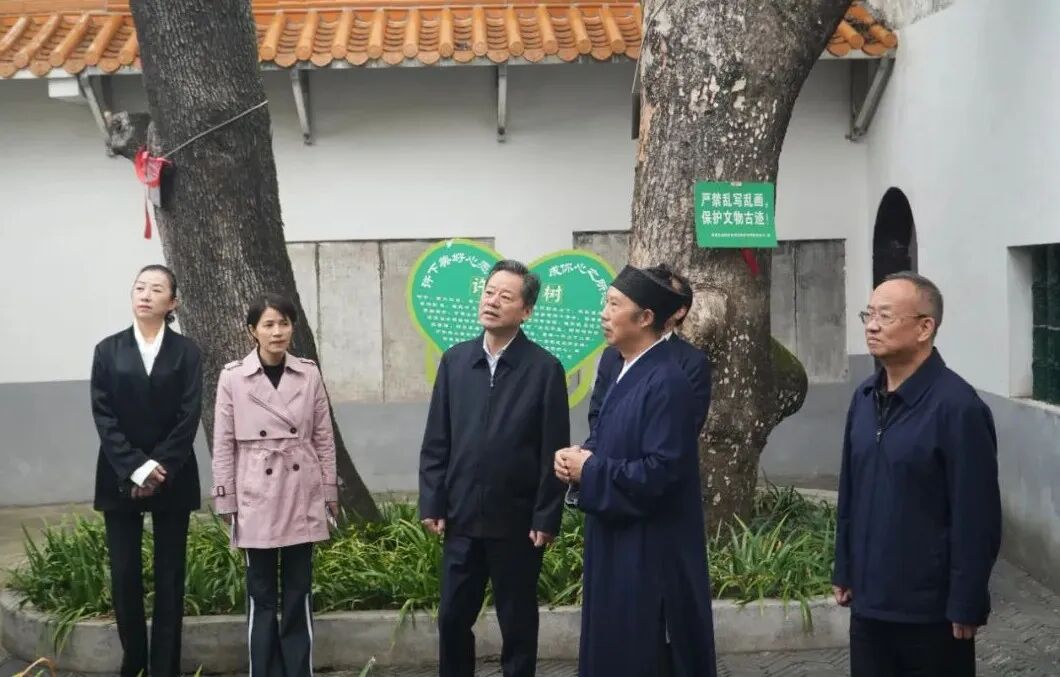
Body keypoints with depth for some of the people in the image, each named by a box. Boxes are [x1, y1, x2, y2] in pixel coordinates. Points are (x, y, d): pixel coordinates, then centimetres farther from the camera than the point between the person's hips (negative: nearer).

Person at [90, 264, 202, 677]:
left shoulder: (186, 351, 3)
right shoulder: (108, 350, 5)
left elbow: (189, 415, -5)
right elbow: (103, 414, -3)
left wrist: (159, 466, -15)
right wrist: (134, 468, -13)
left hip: (172, 479, 0)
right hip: (120, 479, 1)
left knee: (169, 576, 3)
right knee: (125, 575, 1)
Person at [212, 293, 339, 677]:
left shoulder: (309, 374, 1)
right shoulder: (233, 377, -4)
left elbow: (324, 437, 6)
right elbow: (223, 444, 0)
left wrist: (330, 491, 6)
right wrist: (226, 499, 0)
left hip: (302, 496, 2)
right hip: (258, 497, -1)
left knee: (299, 592, 7)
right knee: (262, 594, 5)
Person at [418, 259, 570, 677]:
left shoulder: (545, 368, -7)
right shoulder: (455, 360, 3)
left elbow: (553, 451, -8)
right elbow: (436, 441, 5)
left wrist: (546, 518, -10)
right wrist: (432, 503, 1)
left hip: (517, 520, -3)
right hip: (462, 516, 3)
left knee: (518, 622, 9)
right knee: (453, 618, 10)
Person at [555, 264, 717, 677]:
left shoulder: (666, 383, -20)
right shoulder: (626, 372, 10)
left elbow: (659, 472, -25)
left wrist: (589, 470, -14)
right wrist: (579, 459, -3)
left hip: (651, 553, -9)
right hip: (617, 545, 10)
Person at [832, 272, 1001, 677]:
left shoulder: (957, 407, -16)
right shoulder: (864, 398, 6)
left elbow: (976, 518, -17)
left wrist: (967, 606, -15)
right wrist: (844, 571, 12)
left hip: (931, 610, -6)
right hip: (868, 601, 7)